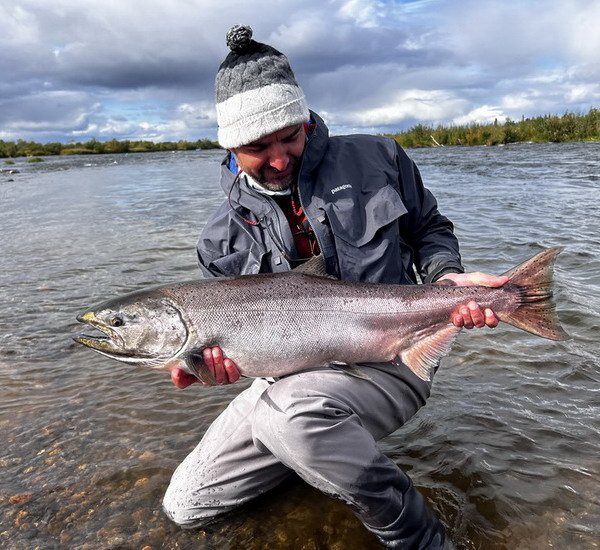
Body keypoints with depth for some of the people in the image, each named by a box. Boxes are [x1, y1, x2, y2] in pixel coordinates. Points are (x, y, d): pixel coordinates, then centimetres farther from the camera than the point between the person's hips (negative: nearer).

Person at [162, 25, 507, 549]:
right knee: (185, 506, 4)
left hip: (390, 361, -3)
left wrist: (446, 277, -12)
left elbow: (430, 229, 10)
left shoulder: (374, 160, -3)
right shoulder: (224, 237, 0)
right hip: (293, 378, 4)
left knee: (288, 410, -39)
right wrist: (215, 356, -18)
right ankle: (318, 452, 21)